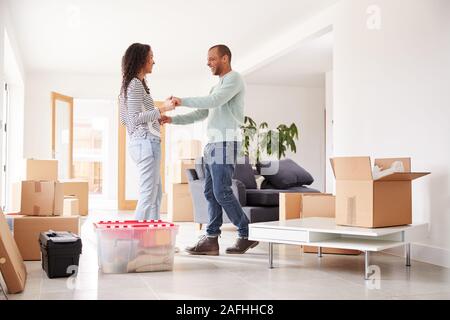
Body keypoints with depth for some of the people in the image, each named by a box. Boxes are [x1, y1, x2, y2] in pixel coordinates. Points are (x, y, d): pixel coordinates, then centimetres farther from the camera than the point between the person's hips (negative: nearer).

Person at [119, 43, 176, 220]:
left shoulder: (131, 84, 19)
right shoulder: (136, 84, -10)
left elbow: (125, 119, 21)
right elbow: (135, 118, -18)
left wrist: (155, 119, 22)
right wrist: (162, 109, -18)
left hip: (139, 143, 10)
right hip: (146, 143, -10)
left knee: (156, 194, 14)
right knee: (148, 195, -9)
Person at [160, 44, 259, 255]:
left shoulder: (234, 79, -3)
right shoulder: (217, 87, 26)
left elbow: (214, 101, -18)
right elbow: (200, 114, 21)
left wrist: (183, 101, -13)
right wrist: (173, 120, 10)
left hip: (225, 143, -9)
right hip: (212, 143, 9)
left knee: (221, 192, -11)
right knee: (210, 192, 4)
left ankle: (246, 234, 1)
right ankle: (211, 239, 5)